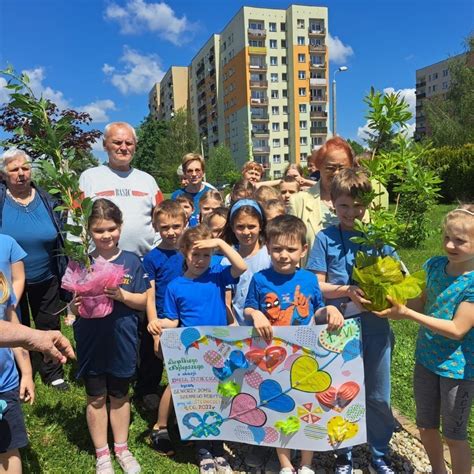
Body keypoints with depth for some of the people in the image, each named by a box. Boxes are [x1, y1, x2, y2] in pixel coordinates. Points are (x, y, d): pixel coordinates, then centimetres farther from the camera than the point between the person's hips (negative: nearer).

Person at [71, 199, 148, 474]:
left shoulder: (131, 262, -7)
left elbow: (143, 302, -6)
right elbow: (74, 308, -2)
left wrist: (122, 295, -23)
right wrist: (78, 305, -25)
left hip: (122, 342, 0)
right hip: (91, 342, 0)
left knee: (120, 396, 17)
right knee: (96, 399, 14)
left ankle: (122, 449, 37)